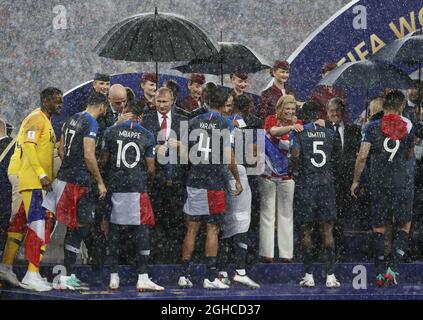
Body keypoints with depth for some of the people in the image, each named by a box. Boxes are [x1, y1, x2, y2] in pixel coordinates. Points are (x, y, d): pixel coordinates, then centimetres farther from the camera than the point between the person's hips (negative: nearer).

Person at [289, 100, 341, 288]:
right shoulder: (329, 133, 6)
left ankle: (309, 276, 5)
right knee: (327, 230, 3)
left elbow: (295, 157, -16)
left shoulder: (298, 134, -4)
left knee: (306, 230, 4)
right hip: (326, 183, 2)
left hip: (305, 185, -2)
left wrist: (292, 169, 5)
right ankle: (330, 276, 0)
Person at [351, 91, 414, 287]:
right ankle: (393, 268, -5)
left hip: (377, 183, 0)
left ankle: (380, 273, 9)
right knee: (404, 226, 11)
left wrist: (355, 181, 1)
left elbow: (362, 156, -8)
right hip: (399, 183, 0)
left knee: (378, 228, 8)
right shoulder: (407, 127, 2)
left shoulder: (372, 127, -2)